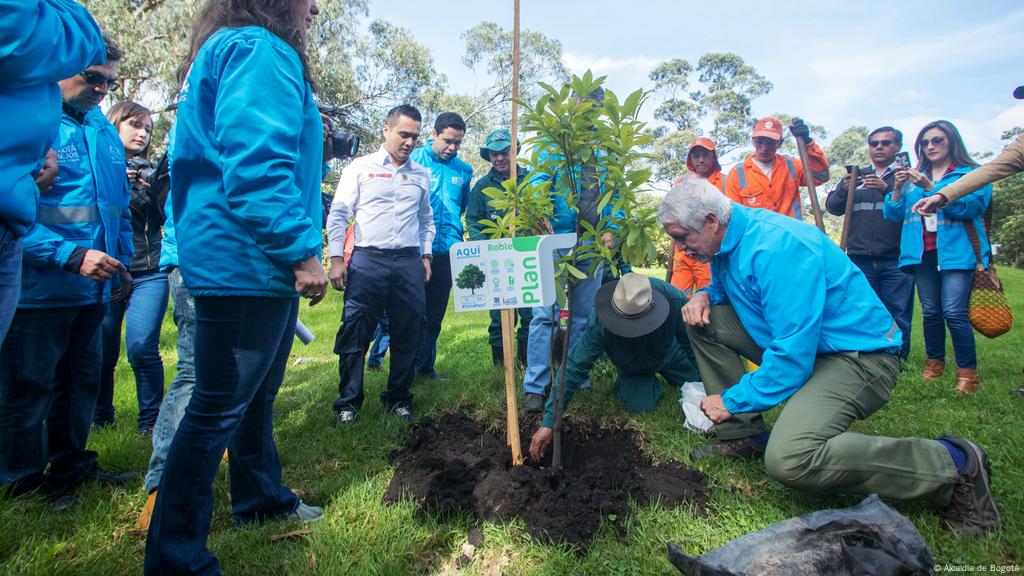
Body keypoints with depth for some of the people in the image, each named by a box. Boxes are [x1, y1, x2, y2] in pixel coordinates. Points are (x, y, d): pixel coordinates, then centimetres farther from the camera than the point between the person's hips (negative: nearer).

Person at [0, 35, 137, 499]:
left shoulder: (105, 131, 12)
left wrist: (121, 262, 13)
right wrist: (71, 256, -22)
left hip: (92, 287, 7)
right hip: (39, 287, -6)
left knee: (80, 384, 17)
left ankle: (69, 467, 34)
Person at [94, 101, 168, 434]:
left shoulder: (152, 172, 11)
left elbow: (166, 215, -1)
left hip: (148, 272, 0)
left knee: (141, 346, -11)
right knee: (102, 351, 6)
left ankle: (151, 419, 6)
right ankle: (99, 417, 29)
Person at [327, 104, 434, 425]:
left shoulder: (421, 175, 15)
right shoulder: (361, 167, 4)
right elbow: (338, 215, 2)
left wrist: (425, 256, 13)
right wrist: (337, 259, -5)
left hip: (409, 262, 4)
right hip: (367, 259, -3)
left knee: (409, 334, 6)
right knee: (355, 333, -2)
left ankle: (398, 399, 21)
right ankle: (348, 402, 13)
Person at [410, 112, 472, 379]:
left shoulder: (464, 170, 10)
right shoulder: (414, 159, -2)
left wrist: (455, 233, 12)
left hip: (447, 250, 4)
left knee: (435, 313, 11)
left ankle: (426, 365, 24)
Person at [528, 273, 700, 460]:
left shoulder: (673, 298, -39)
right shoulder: (599, 323, -40)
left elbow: (691, 341, -19)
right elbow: (574, 367, -38)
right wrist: (548, 422, -40)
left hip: (668, 355, 2)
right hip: (630, 366, -2)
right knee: (641, 404, -21)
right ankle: (624, 382, 14)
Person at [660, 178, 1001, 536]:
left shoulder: (774, 245, -27)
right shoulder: (726, 241, 3)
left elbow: (794, 353, -29)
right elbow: (723, 287, 23)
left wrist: (732, 401, -18)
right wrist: (704, 295, -3)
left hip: (858, 355, -9)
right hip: (797, 343, 9)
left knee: (788, 459, -31)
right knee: (704, 319, -1)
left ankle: (953, 465, -8)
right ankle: (744, 435, 6)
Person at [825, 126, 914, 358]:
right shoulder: (855, 176, 18)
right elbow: (832, 207, 8)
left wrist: (887, 189, -22)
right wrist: (844, 190, -12)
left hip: (896, 260, -2)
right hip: (860, 259, 2)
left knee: (897, 314, 0)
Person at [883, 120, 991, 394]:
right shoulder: (915, 177, 18)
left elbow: (969, 207, -12)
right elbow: (894, 215, 10)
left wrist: (930, 188, -17)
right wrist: (897, 189, -6)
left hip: (956, 252, -4)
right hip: (921, 253, 4)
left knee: (954, 312, -13)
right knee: (930, 312, 6)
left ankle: (968, 371, -4)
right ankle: (934, 363, 18)